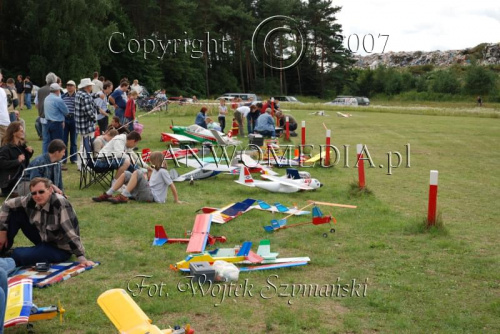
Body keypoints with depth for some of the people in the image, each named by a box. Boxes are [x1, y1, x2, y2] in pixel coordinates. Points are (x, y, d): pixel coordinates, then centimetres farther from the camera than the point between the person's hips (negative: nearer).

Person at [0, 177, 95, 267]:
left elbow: (71, 234, -33)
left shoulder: (61, 205, -31)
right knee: (15, 212, -5)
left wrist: (81, 258, -34)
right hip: (43, 239, 7)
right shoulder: (31, 200, -13)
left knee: (18, 255, -25)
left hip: (60, 249, -7)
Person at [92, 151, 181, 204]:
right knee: (126, 174, 6)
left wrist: (176, 200, -9)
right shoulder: (155, 170, 19)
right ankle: (107, 195, -3)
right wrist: (149, 174, 15)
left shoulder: (162, 171, -8)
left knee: (137, 173, -26)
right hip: (148, 193, 9)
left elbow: (172, 185, -11)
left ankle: (123, 197, -28)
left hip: (152, 196, -9)